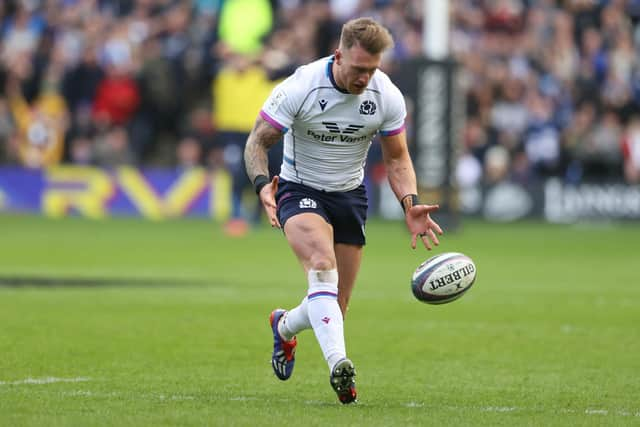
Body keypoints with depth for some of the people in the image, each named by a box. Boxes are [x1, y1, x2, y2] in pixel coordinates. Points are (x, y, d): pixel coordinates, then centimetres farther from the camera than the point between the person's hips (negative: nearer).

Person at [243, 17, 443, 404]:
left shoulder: (387, 96, -10)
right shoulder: (299, 88, -21)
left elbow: (397, 157, 2)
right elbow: (258, 140, -13)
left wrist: (410, 203, -15)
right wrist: (262, 183, -33)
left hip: (350, 195, 4)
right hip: (299, 191, -4)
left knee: (335, 310, 4)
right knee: (322, 265, -34)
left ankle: (285, 326, 41)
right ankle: (339, 366, -44)